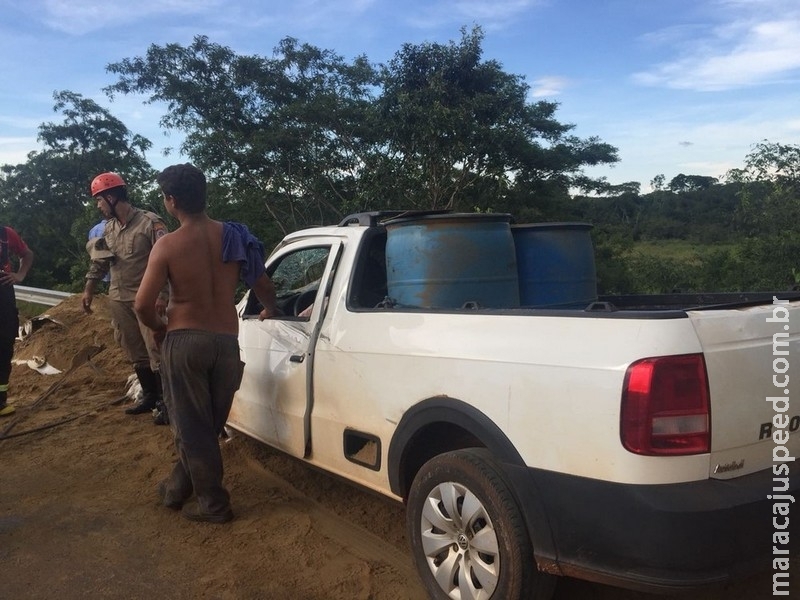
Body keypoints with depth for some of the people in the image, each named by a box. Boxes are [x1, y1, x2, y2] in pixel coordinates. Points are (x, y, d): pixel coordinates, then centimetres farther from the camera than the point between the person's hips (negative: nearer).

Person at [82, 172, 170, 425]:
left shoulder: (150, 222, -12)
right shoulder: (108, 228, 11)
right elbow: (99, 261, 21)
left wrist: (163, 293, -23)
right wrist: (89, 289, 19)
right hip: (119, 300, 7)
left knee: (156, 352, -6)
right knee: (135, 353, 13)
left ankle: (164, 401, 4)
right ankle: (149, 395, 26)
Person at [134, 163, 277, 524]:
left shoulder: (168, 245, -11)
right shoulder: (233, 236, -1)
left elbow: (143, 305, -14)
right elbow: (264, 288, 5)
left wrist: (160, 329, 7)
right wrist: (269, 311, 26)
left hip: (184, 342, -4)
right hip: (226, 342, 4)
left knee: (191, 427, 9)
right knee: (208, 425, 18)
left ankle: (213, 504, 17)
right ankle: (178, 487, 35)